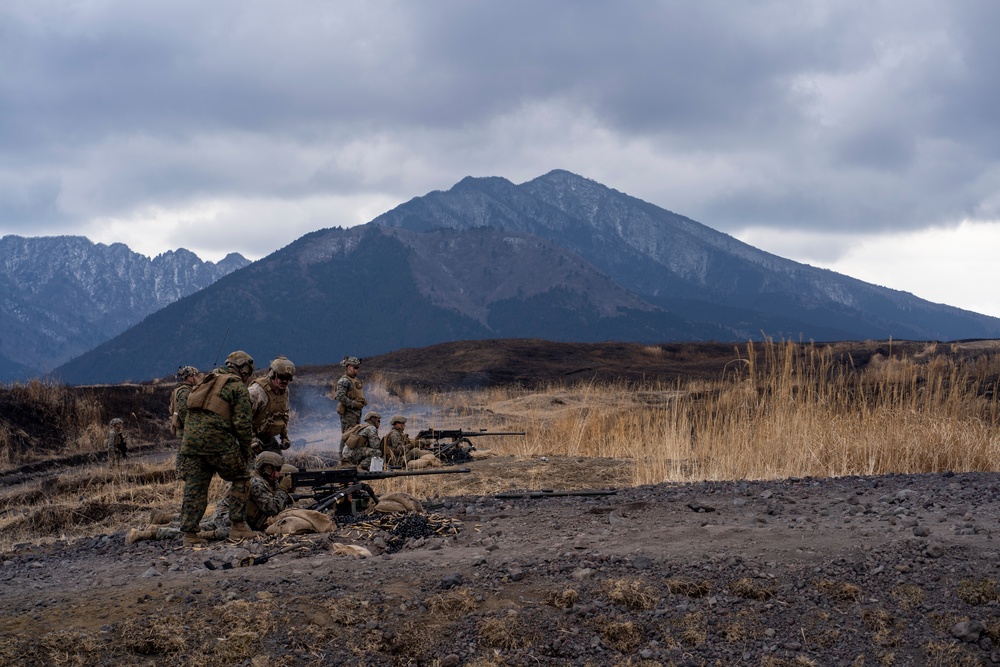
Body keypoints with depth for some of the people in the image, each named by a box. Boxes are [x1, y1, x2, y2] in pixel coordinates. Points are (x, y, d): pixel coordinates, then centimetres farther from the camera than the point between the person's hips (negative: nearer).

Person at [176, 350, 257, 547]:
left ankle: (190, 534, 6)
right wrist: (245, 450, 4)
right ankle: (238, 526, 6)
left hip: (190, 441, 6)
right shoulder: (237, 387, 2)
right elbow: (243, 422, -6)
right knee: (240, 478, 10)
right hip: (218, 442, -6)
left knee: (194, 488, 8)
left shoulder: (207, 381, 25)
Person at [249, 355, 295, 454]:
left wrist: (284, 436, 17)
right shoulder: (257, 390, -23)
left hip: (268, 437, 8)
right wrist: (252, 439, -25)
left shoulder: (284, 391, 4)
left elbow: (285, 414, 21)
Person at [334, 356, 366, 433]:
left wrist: (364, 400, 6)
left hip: (357, 411, 10)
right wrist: (354, 404, -22)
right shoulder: (344, 381, -13)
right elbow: (340, 397, -23)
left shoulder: (356, 379, 16)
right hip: (348, 412, -10)